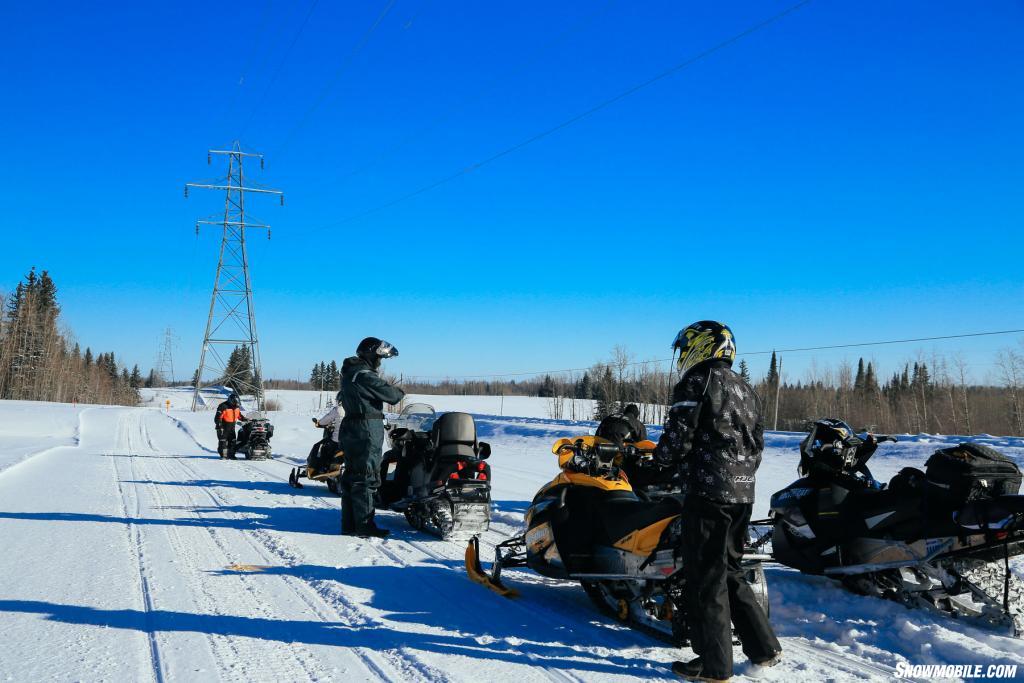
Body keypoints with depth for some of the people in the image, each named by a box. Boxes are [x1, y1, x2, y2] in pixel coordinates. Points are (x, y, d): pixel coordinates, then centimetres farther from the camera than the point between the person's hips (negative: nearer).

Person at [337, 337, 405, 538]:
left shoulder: (348, 373, 15)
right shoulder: (365, 375, -16)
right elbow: (390, 395, -19)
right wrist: (400, 392, 4)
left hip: (349, 429, 10)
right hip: (366, 431, -10)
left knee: (351, 476, 13)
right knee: (366, 477, -6)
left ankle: (349, 523, 18)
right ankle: (364, 524, -3)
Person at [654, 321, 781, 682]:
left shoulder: (697, 382, -8)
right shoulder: (745, 389, 18)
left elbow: (678, 437, -12)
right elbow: (756, 444, 18)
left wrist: (658, 459, 7)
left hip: (708, 491, -8)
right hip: (743, 493, 9)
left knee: (706, 576, -1)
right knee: (730, 571, 19)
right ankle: (764, 646, 20)